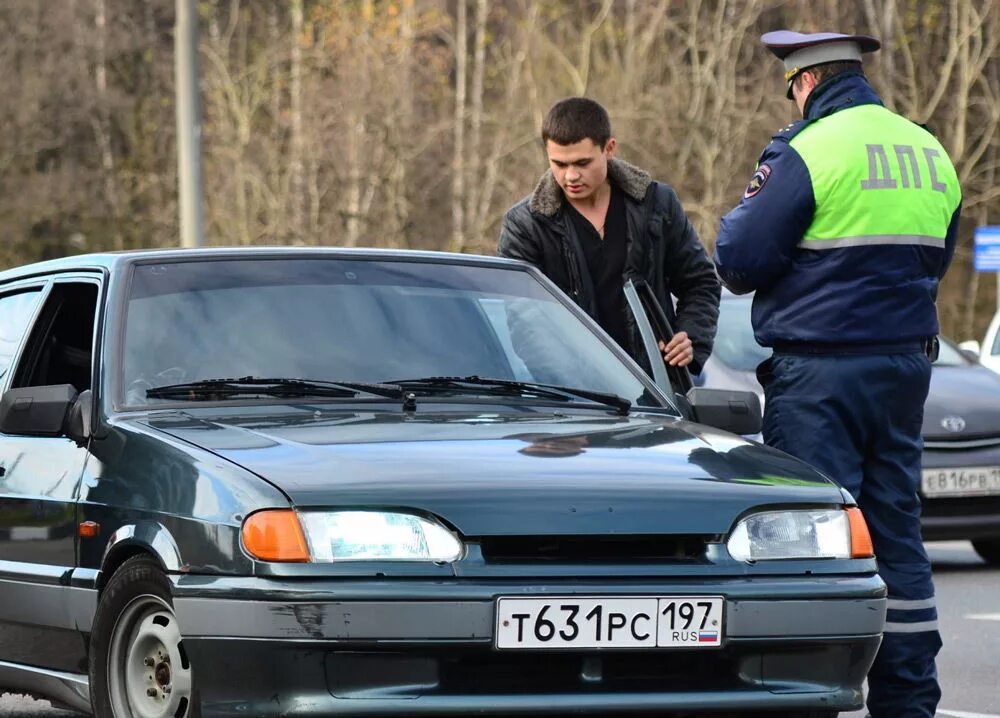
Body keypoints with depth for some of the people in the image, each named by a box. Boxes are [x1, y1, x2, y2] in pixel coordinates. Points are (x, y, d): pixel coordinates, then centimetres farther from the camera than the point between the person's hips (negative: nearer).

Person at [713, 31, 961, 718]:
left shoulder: (809, 153, -12)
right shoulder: (930, 152, 11)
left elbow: (739, 262, -9)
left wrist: (749, 205, 10)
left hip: (819, 373, -7)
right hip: (905, 362, 7)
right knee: (897, 530, 10)